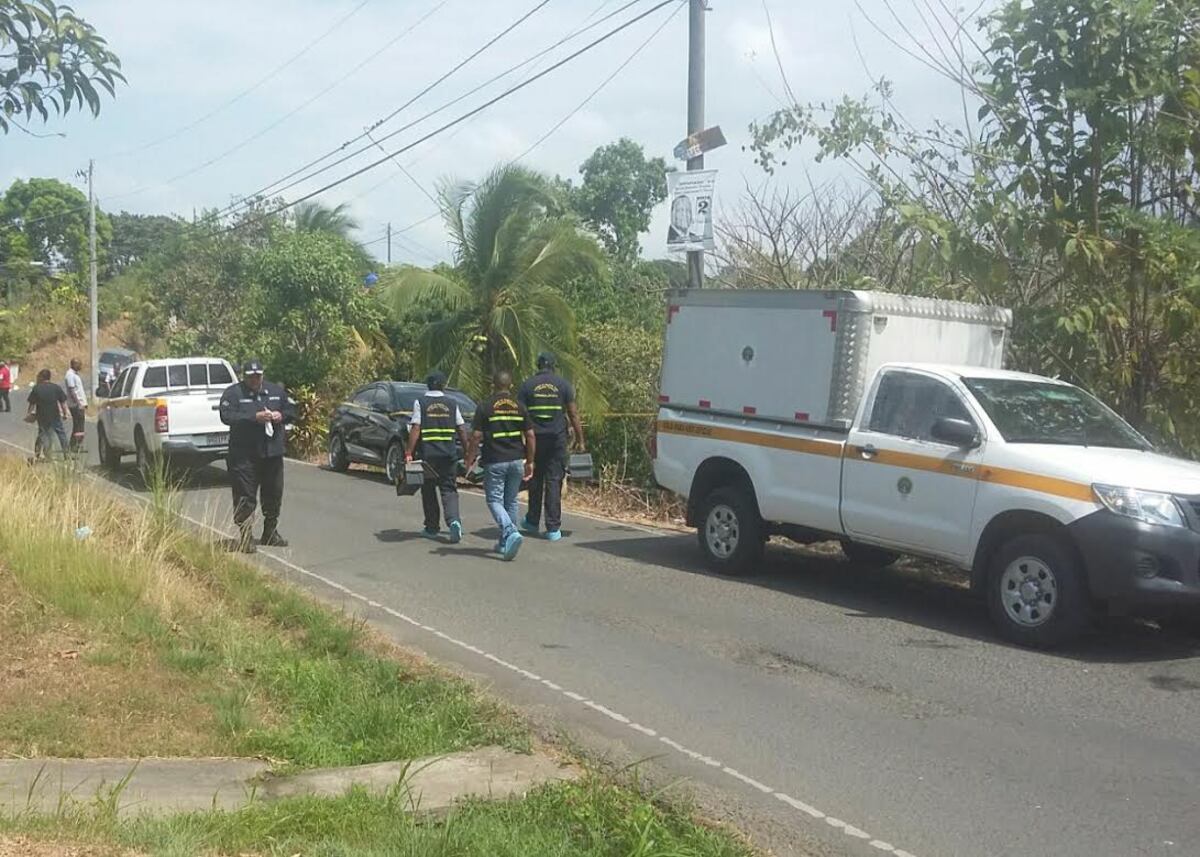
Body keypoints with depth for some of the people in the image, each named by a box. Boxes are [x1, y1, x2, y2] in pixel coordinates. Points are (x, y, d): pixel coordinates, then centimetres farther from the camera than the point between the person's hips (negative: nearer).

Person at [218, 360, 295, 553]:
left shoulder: (276, 391, 11)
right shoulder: (233, 393, -4)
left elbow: (291, 410, 16)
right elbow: (226, 416, -16)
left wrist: (281, 416, -7)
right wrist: (254, 417, -23)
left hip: (272, 453, 5)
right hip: (244, 455, -5)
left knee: (273, 495, 14)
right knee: (245, 497, -6)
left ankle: (270, 533, 28)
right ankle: (245, 537, -1)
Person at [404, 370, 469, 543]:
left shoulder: (420, 403, 0)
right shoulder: (452, 403, 6)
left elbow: (415, 429, -8)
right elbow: (461, 430, 6)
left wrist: (409, 452, -9)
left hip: (427, 454, -1)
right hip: (449, 453, 1)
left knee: (428, 490, 11)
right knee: (449, 489, 5)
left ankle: (432, 528, 17)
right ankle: (454, 521, -17)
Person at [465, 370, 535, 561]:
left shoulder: (484, 408, -5)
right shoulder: (520, 407, 5)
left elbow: (476, 437, -7)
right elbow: (530, 436, 4)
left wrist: (469, 460, 5)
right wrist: (529, 461, 13)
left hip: (494, 461, -4)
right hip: (516, 461, 4)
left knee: (495, 500, 1)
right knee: (511, 501, 14)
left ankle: (511, 532, -22)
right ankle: (505, 542, 19)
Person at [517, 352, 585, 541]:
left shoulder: (528, 386, 2)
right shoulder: (563, 385, 2)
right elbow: (573, 414, 1)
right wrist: (580, 439, 6)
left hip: (535, 439, 1)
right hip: (557, 439, -1)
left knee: (535, 481, 16)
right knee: (554, 481, 1)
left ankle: (533, 521, 26)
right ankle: (553, 529, -2)